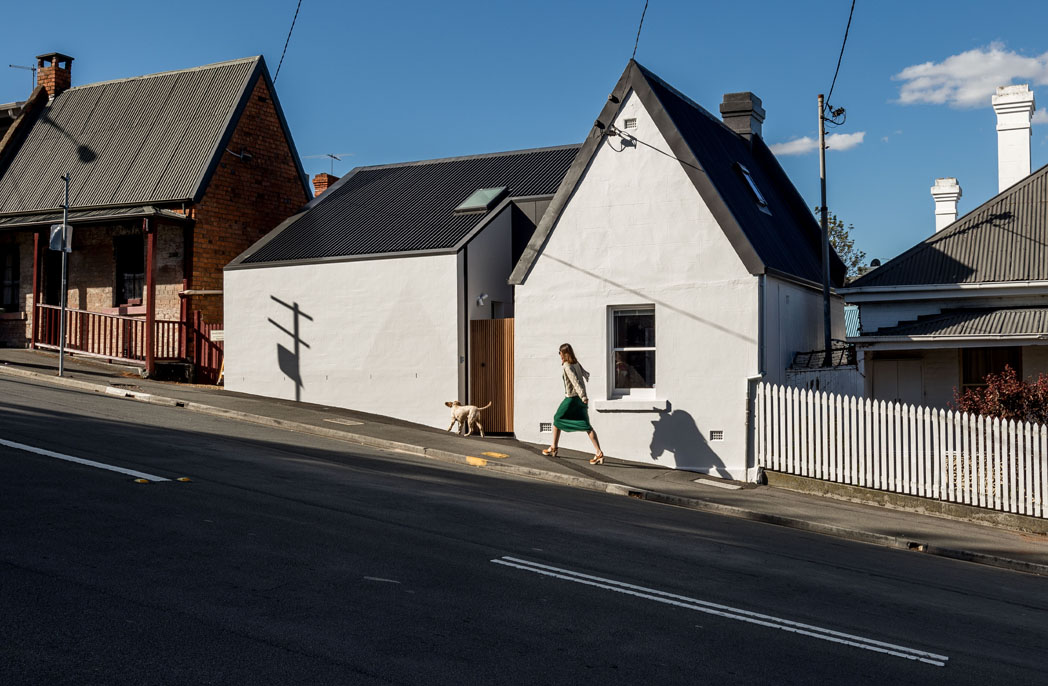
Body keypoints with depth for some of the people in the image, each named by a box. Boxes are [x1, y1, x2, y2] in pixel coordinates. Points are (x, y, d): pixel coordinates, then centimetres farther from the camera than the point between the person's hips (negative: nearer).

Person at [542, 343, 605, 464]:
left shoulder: (567, 366, -13)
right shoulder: (576, 363, 9)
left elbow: (575, 380, -24)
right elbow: (585, 374, 27)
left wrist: (582, 396, -32)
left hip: (571, 398, -7)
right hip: (580, 398, 7)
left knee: (557, 419, 15)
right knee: (586, 426, 0)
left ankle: (553, 448, 26)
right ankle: (599, 453, -12)